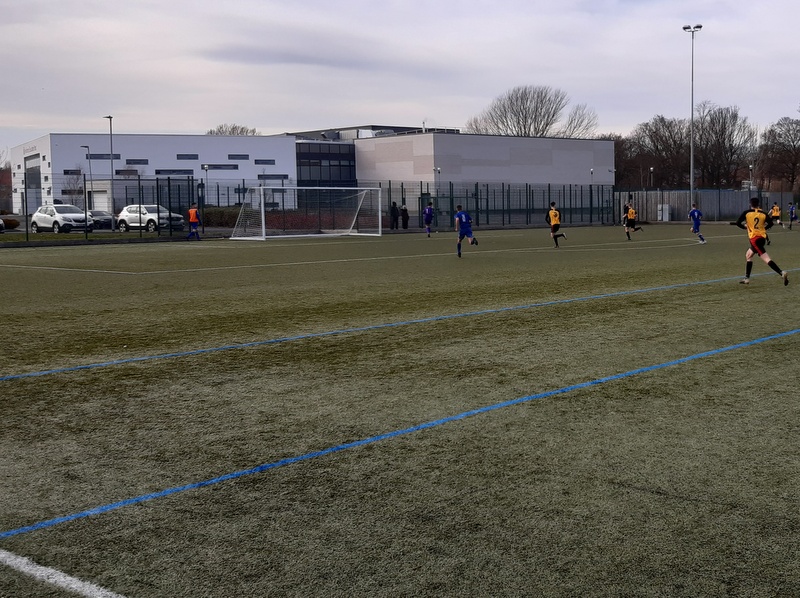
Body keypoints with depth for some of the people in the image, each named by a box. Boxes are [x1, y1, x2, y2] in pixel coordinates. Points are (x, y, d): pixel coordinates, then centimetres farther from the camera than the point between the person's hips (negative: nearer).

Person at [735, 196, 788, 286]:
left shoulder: (747, 213, -3)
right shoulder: (763, 213, 3)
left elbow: (738, 223, -5)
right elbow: (770, 224, -5)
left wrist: (745, 226, 15)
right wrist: (763, 228, 14)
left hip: (754, 238, -6)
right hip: (762, 237, 6)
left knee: (766, 259, -12)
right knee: (748, 255, 22)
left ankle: (782, 273, -27)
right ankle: (746, 278, 19)